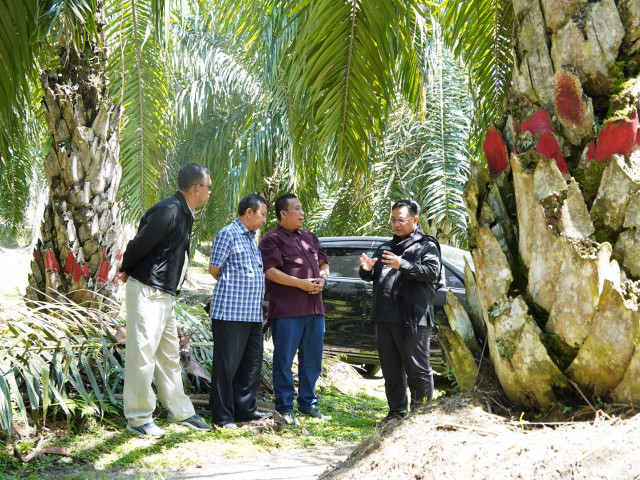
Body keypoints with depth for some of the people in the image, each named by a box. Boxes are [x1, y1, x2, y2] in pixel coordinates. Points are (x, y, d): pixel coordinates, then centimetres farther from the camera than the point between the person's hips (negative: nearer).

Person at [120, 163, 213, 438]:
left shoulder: (184, 214, 14)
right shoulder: (168, 210, -18)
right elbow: (139, 245, -18)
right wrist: (127, 271, -1)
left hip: (165, 294, 10)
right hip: (147, 291, -10)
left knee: (168, 354, 16)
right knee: (142, 353, -3)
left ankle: (180, 412, 25)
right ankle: (138, 419, 4)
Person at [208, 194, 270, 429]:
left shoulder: (251, 237, 19)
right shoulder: (228, 233, -8)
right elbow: (214, 268, -6)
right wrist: (233, 286, 7)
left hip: (252, 312, 9)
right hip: (230, 311, -9)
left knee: (252, 363, 11)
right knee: (227, 364, -3)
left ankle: (245, 408, 21)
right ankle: (223, 415, 4)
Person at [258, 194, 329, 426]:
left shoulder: (310, 237, 20)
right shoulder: (272, 239, -3)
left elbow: (323, 263, 23)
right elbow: (270, 271, -14)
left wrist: (322, 278, 0)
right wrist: (301, 283, -17)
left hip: (314, 309, 7)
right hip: (286, 310, -7)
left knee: (312, 359, 11)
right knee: (284, 360, -2)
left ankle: (308, 402, 23)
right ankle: (285, 407, 6)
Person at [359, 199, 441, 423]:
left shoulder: (426, 245, 2)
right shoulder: (385, 248, 23)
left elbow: (433, 271, -14)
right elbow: (371, 277, 22)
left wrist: (403, 265, -25)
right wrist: (367, 270, -2)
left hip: (412, 319, -7)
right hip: (384, 318, 7)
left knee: (417, 368, -3)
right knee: (391, 369, 12)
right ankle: (397, 411, 21)